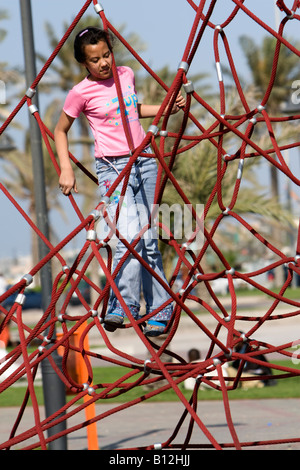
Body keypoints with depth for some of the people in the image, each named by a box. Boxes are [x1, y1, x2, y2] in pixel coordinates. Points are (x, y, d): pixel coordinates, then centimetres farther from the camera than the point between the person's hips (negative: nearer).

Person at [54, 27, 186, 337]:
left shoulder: (126, 75, 7)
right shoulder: (81, 93, -7)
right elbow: (60, 131, 5)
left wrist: (167, 108, 16)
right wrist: (66, 170, -4)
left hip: (144, 162, 4)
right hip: (113, 168, -4)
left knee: (148, 239, 2)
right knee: (129, 235, -22)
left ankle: (159, 311, 7)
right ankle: (122, 306, -18)